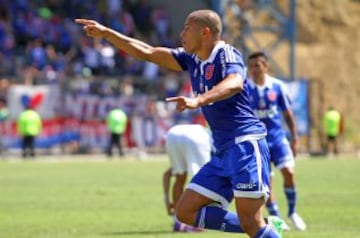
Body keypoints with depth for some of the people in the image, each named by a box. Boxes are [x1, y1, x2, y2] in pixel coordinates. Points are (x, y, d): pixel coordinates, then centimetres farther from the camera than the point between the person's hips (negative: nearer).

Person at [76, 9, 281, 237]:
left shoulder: (227, 54, -10)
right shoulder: (192, 60, 14)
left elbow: (235, 83, -32)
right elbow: (148, 52, 19)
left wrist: (198, 101, -46)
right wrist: (106, 33, 15)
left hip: (245, 144, -9)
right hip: (223, 151, 9)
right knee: (186, 212, 3)